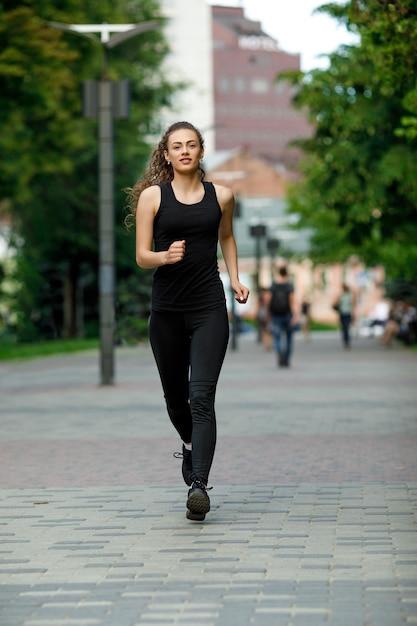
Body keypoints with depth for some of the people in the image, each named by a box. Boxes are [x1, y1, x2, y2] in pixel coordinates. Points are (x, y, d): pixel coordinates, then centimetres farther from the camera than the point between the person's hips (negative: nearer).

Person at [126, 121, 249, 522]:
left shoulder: (221, 197, 5)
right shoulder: (152, 196, 1)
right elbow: (142, 256, 0)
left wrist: (235, 278, 13)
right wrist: (165, 256, -21)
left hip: (209, 308, -1)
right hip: (167, 309, 1)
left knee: (202, 396, -14)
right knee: (175, 395, 14)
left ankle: (199, 485, -22)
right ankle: (190, 445, 46)